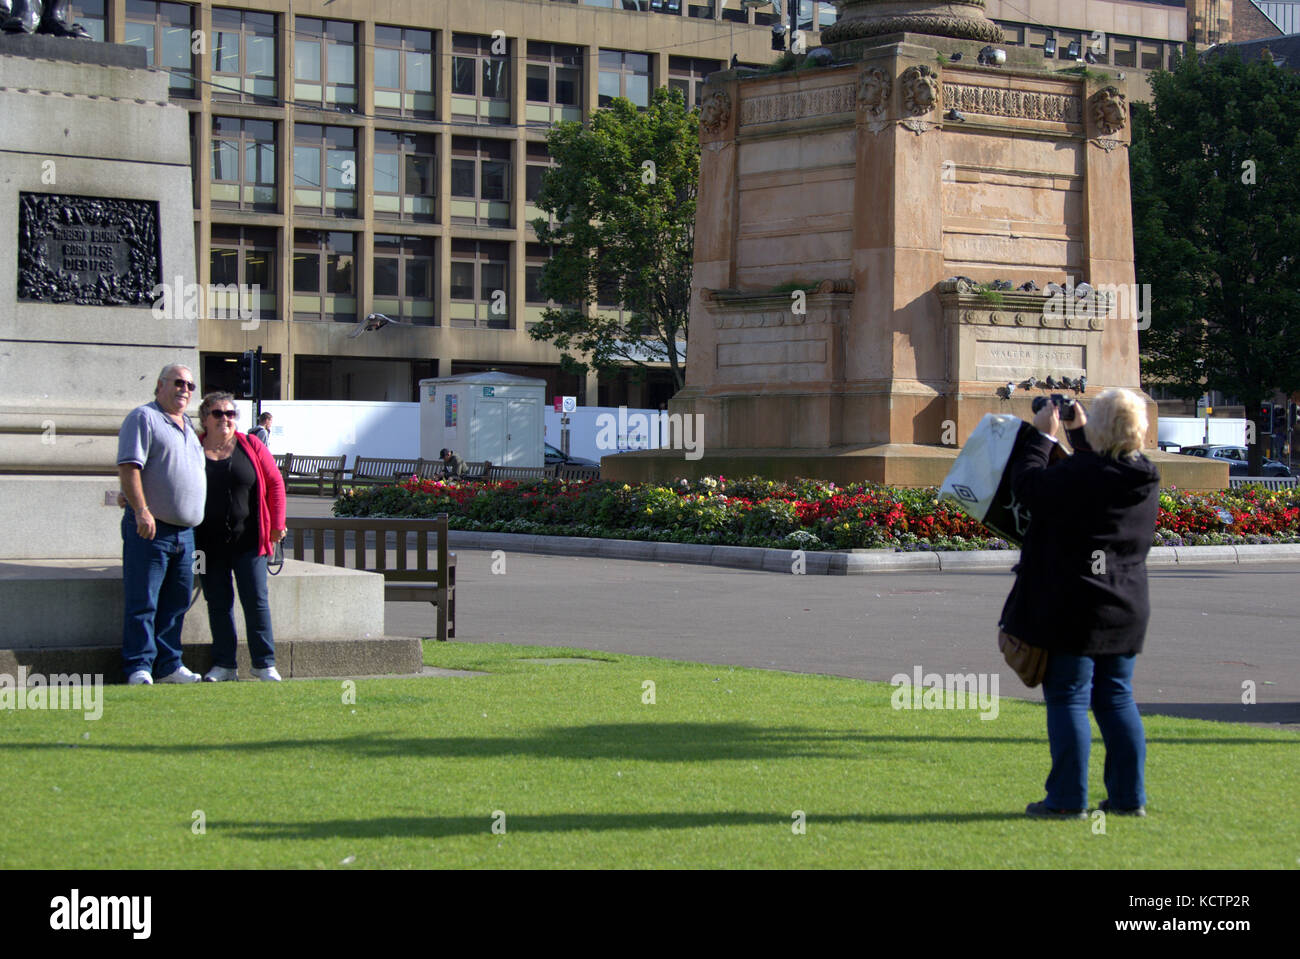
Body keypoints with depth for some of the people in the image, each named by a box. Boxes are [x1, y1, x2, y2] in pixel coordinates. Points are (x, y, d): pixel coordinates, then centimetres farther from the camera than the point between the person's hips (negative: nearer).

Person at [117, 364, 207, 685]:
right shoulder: (143, 418, -4)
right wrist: (141, 510, -22)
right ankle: (139, 667, -3)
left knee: (176, 603, 9)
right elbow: (128, 467, -14)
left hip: (184, 531, 8)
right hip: (150, 527, -8)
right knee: (143, 603, -6)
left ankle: (169, 665, 15)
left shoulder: (188, 427, 21)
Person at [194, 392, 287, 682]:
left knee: (256, 601, -2)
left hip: (247, 540, 0)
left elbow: (275, 484, 7)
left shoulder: (250, 446, 3)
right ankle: (224, 664, 11)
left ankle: (264, 664, 4)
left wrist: (277, 524, 3)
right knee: (218, 603, 5)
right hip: (209, 543, 1)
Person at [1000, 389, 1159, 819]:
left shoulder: (1078, 476, -19)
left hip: (1074, 610, -6)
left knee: (1068, 698, -1)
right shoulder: (1144, 480, 4)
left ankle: (1068, 799, 0)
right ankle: (1129, 796, 14)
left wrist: (1043, 436, 6)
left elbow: (1028, 484, -6)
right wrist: (1079, 435, 30)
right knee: (1117, 699, 13)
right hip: (1126, 608, 6)